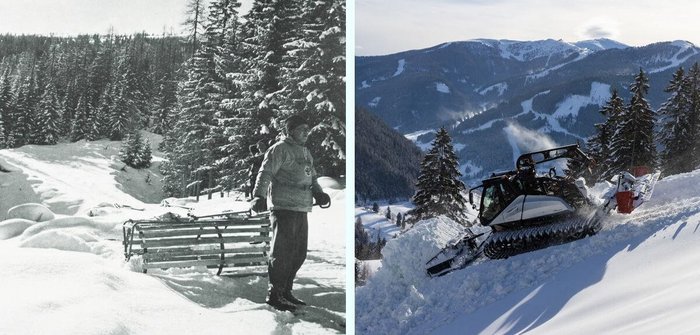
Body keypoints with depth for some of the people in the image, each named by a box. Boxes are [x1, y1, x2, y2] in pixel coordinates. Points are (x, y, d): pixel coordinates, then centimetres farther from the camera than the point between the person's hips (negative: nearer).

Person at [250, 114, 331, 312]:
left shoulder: (305, 151, 21)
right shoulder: (280, 149, -6)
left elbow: (311, 177, 27)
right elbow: (265, 173, -15)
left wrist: (319, 193, 9)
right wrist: (259, 196, -29)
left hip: (301, 210, 9)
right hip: (284, 208, -9)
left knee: (299, 254, 12)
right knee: (282, 253, -7)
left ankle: (285, 292, 23)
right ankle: (274, 295, 1)